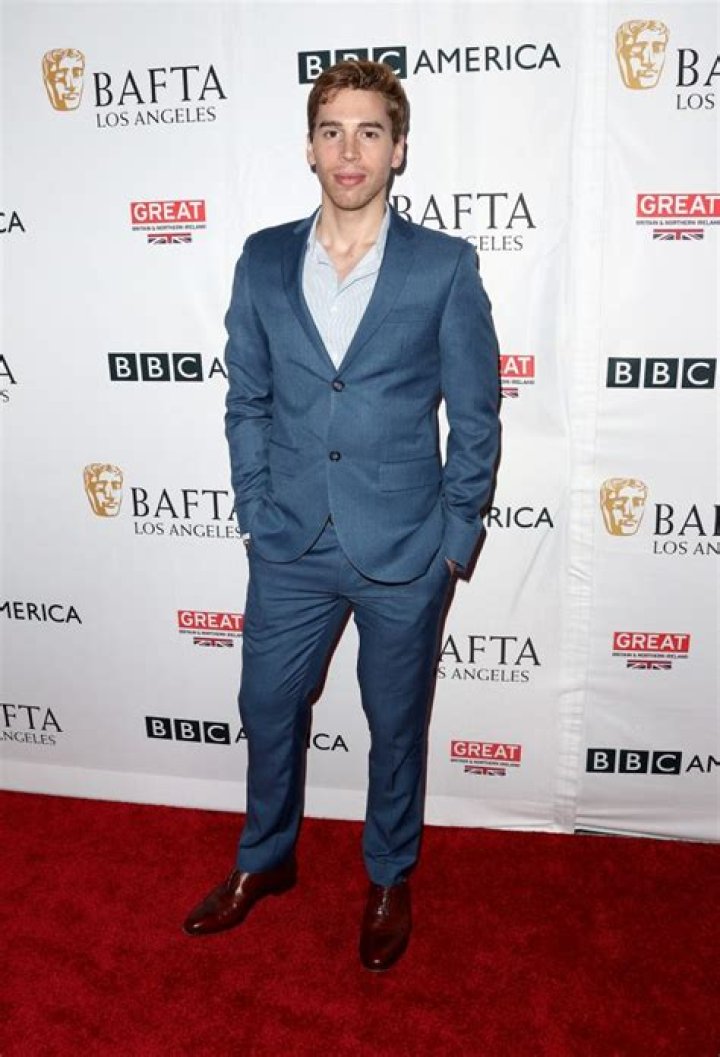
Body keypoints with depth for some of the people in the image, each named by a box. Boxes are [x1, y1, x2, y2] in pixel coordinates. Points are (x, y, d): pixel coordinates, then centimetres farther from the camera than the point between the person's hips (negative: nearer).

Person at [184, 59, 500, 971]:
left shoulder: (444, 266, -6)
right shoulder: (263, 261, 2)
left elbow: (475, 417, -3)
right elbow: (246, 400, 7)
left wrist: (453, 539, -4)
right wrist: (256, 515, 3)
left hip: (403, 553, -2)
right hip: (290, 548, 3)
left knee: (396, 725, 15)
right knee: (267, 709, 17)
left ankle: (389, 879, 40)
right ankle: (265, 861, 44)